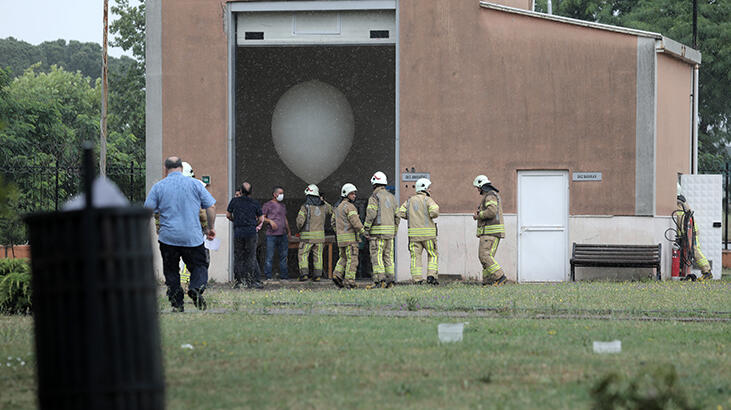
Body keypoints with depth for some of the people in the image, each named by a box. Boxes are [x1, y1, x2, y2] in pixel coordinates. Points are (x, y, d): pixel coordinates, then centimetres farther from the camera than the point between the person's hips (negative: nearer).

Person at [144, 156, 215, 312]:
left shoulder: (158, 187, 1)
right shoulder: (195, 184, 2)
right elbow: (211, 207, 3)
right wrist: (211, 228, 15)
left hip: (168, 238, 0)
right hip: (193, 237, 0)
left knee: (171, 271, 12)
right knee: (199, 266, 10)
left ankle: (177, 303, 5)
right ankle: (196, 288, -18)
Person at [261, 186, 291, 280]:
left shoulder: (283, 206, 21)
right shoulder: (268, 205, 1)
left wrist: (289, 231, 25)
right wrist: (270, 221, -19)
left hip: (283, 235, 6)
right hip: (271, 235, -6)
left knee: (284, 256, 6)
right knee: (270, 256, -7)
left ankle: (283, 275, 11)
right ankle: (268, 276, -4)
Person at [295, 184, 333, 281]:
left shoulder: (305, 206, -9)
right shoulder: (323, 206, 5)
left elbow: (300, 220, -17)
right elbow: (332, 210, 24)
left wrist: (299, 228, 3)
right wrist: (323, 201, 28)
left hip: (307, 236, -4)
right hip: (320, 235, 4)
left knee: (303, 255, 4)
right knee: (318, 255, 9)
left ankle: (304, 273, -7)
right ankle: (317, 275, 4)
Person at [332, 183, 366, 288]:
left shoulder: (339, 207, 18)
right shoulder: (349, 206, -11)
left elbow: (334, 222, 23)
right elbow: (355, 222, -20)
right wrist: (364, 233, -15)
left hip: (341, 238, 8)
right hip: (350, 236, -8)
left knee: (344, 258, 19)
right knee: (352, 259, -6)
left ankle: (337, 275, 2)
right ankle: (349, 282, -9)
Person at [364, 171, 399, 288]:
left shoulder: (374, 197, -8)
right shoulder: (391, 197, 14)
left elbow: (371, 214, -18)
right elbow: (397, 216, 14)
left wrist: (366, 230, -12)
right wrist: (394, 233, 19)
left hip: (378, 230, -7)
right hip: (390, 230, 7)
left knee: (376, 256, -6)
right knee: (388, 256, 10)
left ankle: (380, 280, -14)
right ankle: (389, 280, 6)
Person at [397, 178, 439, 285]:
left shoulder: (410, 201, 12)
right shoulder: (428, 200, -3)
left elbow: (401, 213, 2)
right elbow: (434, 212, -19)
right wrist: (432, 215, 4)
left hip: (414, 233, 4)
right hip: (428, 232, -4)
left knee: (415, 256, 3)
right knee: (433, 255, 7)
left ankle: (417, 279, -4)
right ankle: (431, 276, -7)